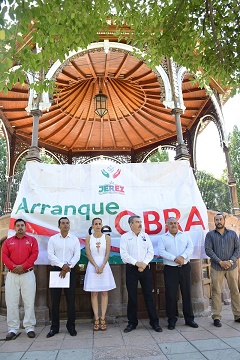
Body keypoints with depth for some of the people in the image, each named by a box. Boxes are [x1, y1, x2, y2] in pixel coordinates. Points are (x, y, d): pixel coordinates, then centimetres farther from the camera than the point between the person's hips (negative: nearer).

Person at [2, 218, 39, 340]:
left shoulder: (32, 240, 7)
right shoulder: (8, 241, 12)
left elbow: (34, 254, -3)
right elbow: (4, 256, 2)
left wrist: (23, 266, -13)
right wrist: (13, 267, -13)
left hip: (28, 274, -1)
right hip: (12, 275, 2)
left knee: (29, 302, 0)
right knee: (11, 302, 3)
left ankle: (29, 327, 9)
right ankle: (12, 329, 13)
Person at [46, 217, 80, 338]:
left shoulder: (75, 239, 6)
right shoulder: (52, 239, 5)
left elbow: (77, 255, -1)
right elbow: (50, 255, -5)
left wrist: (68, 266, -13)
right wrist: (62, 265, -15)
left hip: (70, 270, 0)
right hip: (56, 269, 0)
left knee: (71, 299, 4)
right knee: (55, 300, 5)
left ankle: (71, 326, 17)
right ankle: (54, 327, 17)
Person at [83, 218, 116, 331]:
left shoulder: (106, 237, 1)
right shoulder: (88, 238, 1)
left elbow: (107, 254, -2)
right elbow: (88, 254, -3)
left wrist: (102, 266, -14)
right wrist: (96, 266, -12)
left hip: (104, 266, 0)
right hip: (92, 266, 0)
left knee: (104, 293, 3)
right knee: (94, 293, 4)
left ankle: (102, 318, 11)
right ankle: (96, 319, 11)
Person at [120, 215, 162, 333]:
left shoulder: (145, 236, 9)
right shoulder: (125, 237, -1)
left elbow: (151, 252, 4)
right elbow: (124, 254, -9)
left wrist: (144, 263, -9)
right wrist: (136, 263, -15)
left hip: (145, 268, 2)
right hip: (131, 269, -2)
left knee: (149, 295, 5)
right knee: (132, 296, 6)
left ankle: (154, 322, 15)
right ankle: (132, 322, 20)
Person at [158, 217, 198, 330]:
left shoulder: (185, 235, 11)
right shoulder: (163, 238, 4)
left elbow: (190, 247, 0)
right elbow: (161, 252, -7)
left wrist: (183, 257, -17)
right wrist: (175, 258, -18)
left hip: (185, 267, 2)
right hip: (170, 269, -2)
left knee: (187, 293, 9)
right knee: (171, 295, 2)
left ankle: (189, 318, 23)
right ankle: (172, 320, 15)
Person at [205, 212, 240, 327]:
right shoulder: (210, 235, 3)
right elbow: (208, 250, -5)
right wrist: (220, 262, -13)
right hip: (216, 268, -2)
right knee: (216, 292, 2)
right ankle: (216, 317, 10)